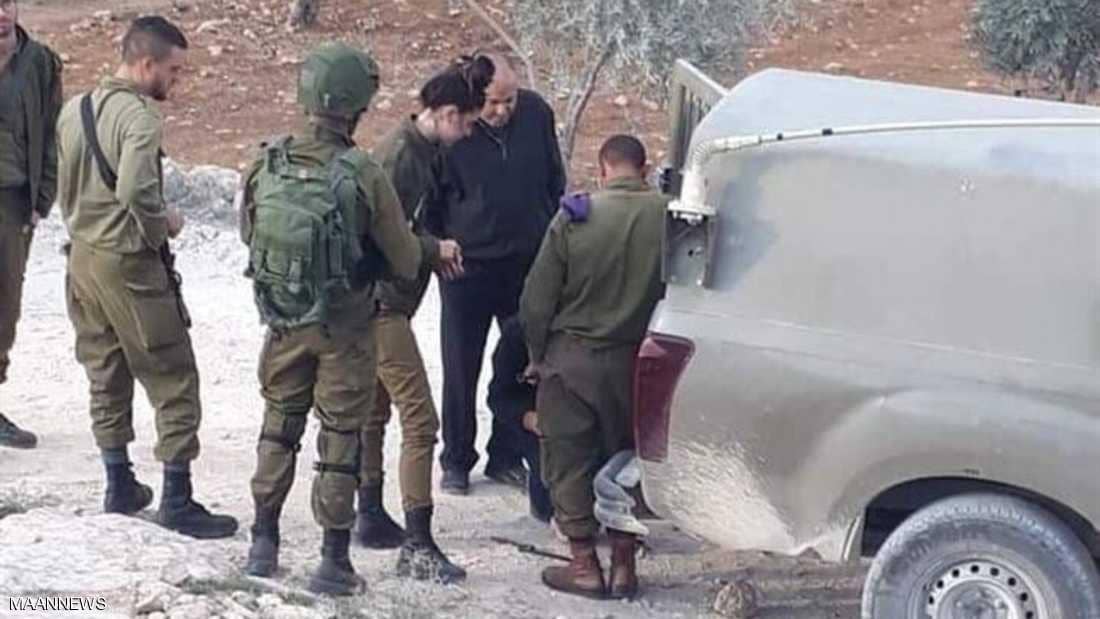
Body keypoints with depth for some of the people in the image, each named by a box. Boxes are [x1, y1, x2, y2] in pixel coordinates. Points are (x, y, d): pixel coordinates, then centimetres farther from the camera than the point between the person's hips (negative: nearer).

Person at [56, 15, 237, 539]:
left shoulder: (74, 110, 7)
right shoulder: (139, 115, -18)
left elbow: (66, 187, 12)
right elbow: (135, 191, -30)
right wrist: (164, 226, -13)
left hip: (82, 257, 8)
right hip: (129, 262, -8)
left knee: (106, 378, 18)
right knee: (174, 383, 0)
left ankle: (120, 487, 27)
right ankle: (177, 501, 2)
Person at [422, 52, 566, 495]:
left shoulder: (536, 113, -5)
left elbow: (554, 182, 9)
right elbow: (429, 201, -3)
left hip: (529, 263, 3)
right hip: (468, 266, -3)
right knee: (461, 370, 5)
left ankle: (506, 457, 23)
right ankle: (456, 461, 18)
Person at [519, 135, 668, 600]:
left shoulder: (574, 218, -11)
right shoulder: (667, 217, -10)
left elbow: (537, 299, -7)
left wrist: (538, 354, 7)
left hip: (572, 357, -2)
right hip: (635, 362, 2)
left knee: (569, 459, 10)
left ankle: (585, 565, 13)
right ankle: (624, 565, 19)